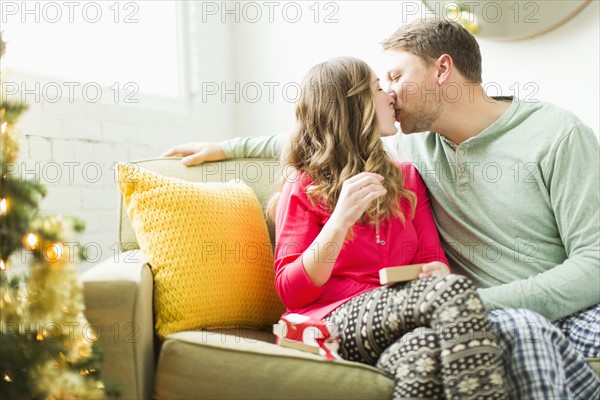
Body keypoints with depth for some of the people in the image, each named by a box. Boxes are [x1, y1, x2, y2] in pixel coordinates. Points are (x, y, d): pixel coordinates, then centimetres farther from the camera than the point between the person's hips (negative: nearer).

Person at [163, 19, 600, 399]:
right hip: (502, 314, 3)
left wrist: (477, 302, -21)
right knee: (519, 328, -34)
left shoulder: (555, 132, -4)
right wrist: (227, 147, 28)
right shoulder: (416, 146, 12)